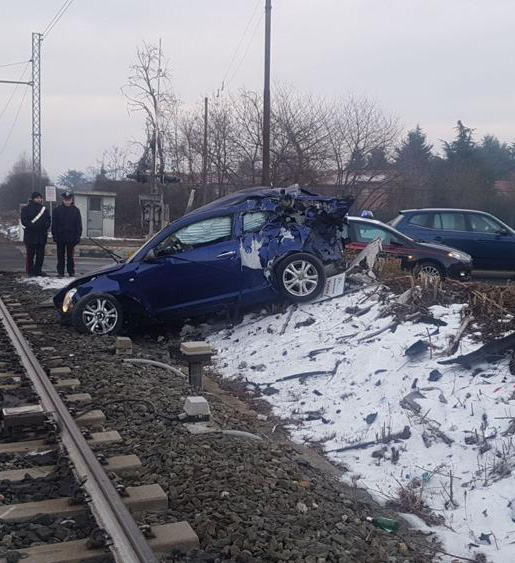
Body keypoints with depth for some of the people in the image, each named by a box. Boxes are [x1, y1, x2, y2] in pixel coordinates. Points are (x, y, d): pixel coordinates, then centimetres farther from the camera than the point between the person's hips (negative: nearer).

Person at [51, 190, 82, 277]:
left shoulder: (76, 210, 3)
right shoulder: (57, 210, 1)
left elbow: (79, 225, 4)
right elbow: (54, 224, 1)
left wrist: (78, 236, -3)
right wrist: (55, 236, -5)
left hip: (71, 237, 0)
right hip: (60, 237, 0)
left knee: (70, 256, 7)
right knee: (60, 256, 6)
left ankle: (71, 272, 13)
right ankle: (60, 272, 11)